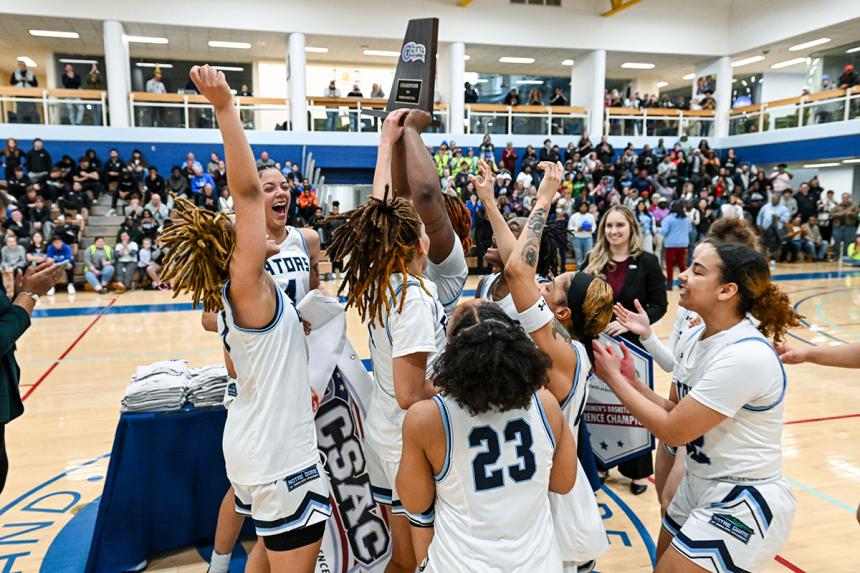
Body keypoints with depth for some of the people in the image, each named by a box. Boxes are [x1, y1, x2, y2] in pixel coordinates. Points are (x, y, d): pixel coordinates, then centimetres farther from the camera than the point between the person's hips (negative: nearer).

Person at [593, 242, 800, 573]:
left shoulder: (745, 355, -28)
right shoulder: (692, 339, -2)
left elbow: (672, 431, -24)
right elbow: (676, 411, 5)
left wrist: (613, 378, -16)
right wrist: (631, 382, -9)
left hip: (744, 503, -8)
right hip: (698, 485, 8)